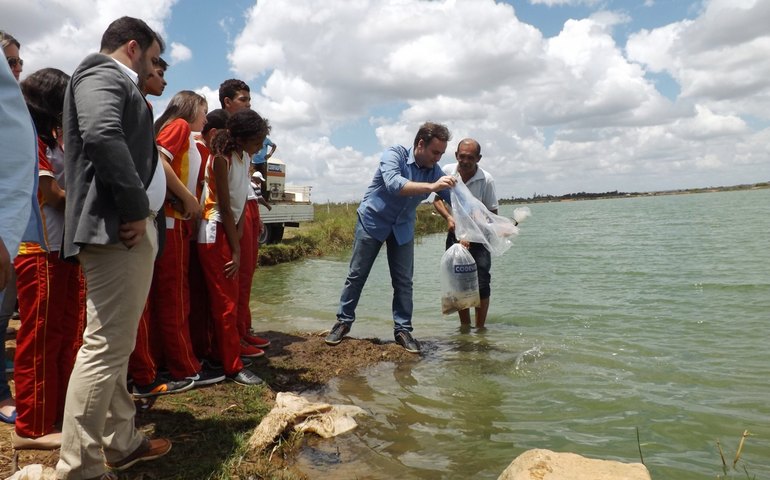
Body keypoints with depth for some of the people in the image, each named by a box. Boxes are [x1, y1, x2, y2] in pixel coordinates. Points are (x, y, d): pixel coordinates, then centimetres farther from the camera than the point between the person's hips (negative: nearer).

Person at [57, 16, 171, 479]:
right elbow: (102, 136, -24)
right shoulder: (102, 72, -4)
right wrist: (135, 208, -19)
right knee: (104, 347, -7)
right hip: (118, 228, -10)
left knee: (117, 346, 15)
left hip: (135, 231, 11)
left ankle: (123, 443, 28)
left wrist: (144, 214, 11)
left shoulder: (120, 84, 25)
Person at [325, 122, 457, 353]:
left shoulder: (435, 171, -8)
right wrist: (432, 187, -49)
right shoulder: (394, 154, -22)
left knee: (403, 281, 1)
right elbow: (394, 184, -41)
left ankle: (403, 329, 11)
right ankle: (343, 321, 17)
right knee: (357, 275, 3)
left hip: (402, 227, 4)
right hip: (373, 221, -4)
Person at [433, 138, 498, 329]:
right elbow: (437, 199, 4)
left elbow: (492, 214, -12)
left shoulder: (486, 179, -17)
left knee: (481, 285, -8)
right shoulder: (447, 172, -9)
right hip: (455, 234, 3)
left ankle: (480, 328, 6)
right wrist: (448, 217, -15)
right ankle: (464, 326, 20)